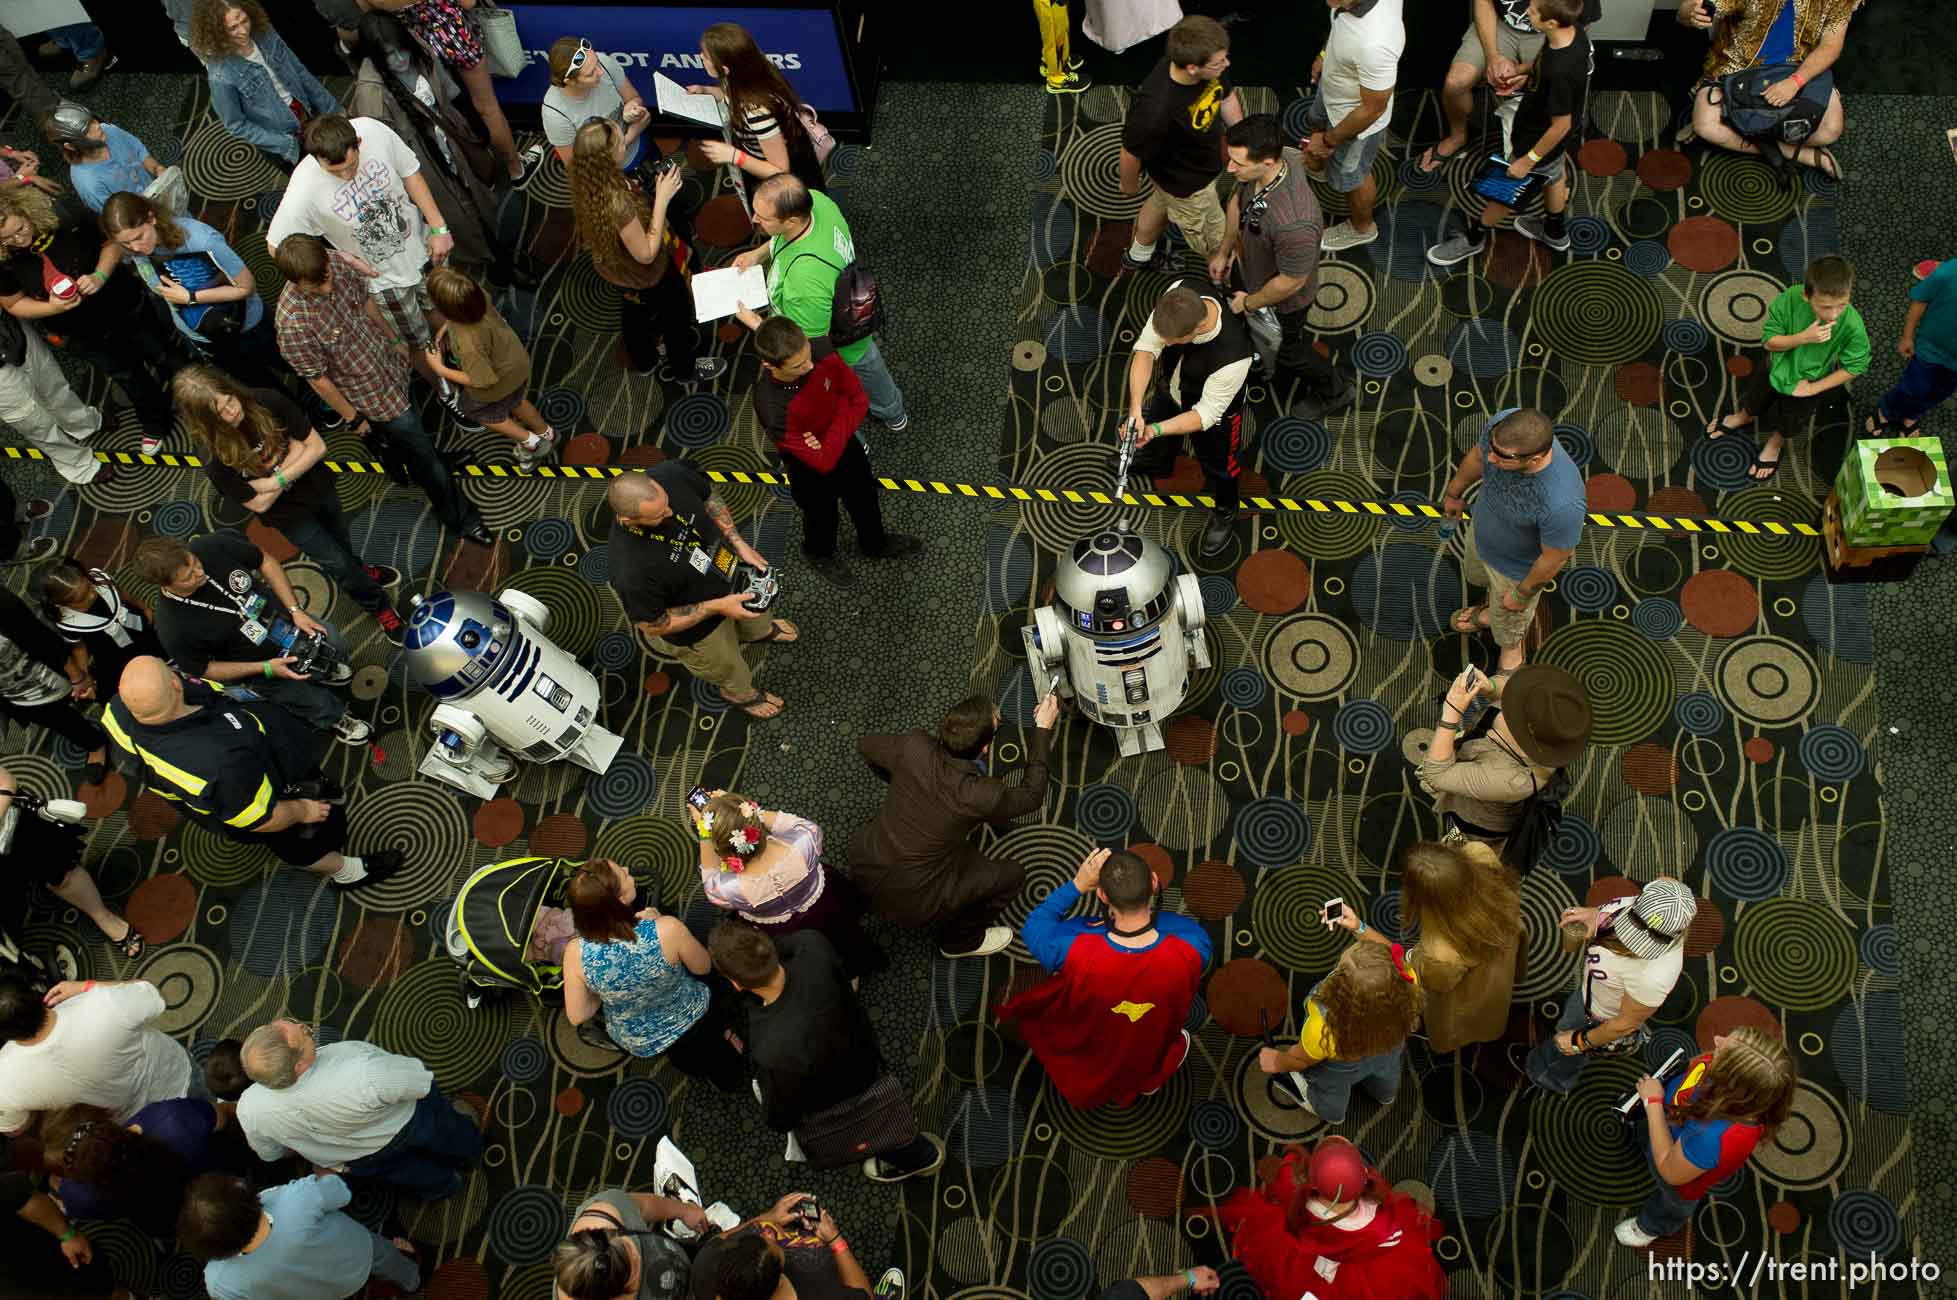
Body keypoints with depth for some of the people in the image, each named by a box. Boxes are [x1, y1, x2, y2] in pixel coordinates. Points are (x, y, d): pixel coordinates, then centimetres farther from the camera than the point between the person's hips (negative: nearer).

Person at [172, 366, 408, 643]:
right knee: (337, 563, 9)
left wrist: (276, 480, -28)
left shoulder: (267, 402, -28)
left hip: (317, 486, 3)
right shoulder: (216, 460, -31)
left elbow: (317, 446, -20)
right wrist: (295, 450, -25)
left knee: (341, 542, 29)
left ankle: (359, 569, 62)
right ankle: (379, 606, 37)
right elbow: (259, 504, -21)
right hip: (288, 513, -3)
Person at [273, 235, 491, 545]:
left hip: (389, 365, 6)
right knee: (421, 450, 10)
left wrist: (393, 338, 14)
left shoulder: (336, 262, -20)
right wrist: (352, 417, -11)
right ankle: (461, 519, 31)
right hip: (370, 395, -6)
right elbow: (318, 379, -24)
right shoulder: (293, 324, -38)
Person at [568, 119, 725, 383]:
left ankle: (643, 360, 60)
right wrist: (662, 199, -31)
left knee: (635, 311, 34)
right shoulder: (618, 204, -44)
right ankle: (686, 368, 49)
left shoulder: (586, 183, -20)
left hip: (614, 268, 7)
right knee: (677, 314, 23)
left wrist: (632, 192, -10)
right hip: (648, 275, -7)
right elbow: (646, 254, -31)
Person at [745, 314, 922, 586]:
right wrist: (841, 411, -28)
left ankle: (875, 543, 64)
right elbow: (824, 462, -35)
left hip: (846, 444, 5)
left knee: (865, 499, 31)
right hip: (812, 472, -4)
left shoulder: (821, 349, -29)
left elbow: (860, 401, -15)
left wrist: (834, 437, -29)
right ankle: (819, 554, 63)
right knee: (822, 517, 27)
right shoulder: (773, 410, -43)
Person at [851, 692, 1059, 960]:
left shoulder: (914, 747, -18)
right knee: (1012, 874, 10)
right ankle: (961, 940, 28)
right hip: (908, 901, -5)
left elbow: (865, 745, 5)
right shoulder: (983, 796, -28)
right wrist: (1042, 729, -2)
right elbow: (1032, 796, -6)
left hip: (863, 867, 5)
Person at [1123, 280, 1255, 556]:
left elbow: (1206, 414, -31)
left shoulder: (1232, 358, -47)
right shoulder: (1179, 292, -36)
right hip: (1172, 388, 5)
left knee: (1217, 465, 22)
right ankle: (1158, 462, 69)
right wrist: (1136, 408, -37)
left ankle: (1224, 512, 54)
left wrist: (1155, 430, -39)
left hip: (1215, 406, -5)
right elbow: (1147, 347, -27)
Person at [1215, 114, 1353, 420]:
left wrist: (1249, 303, -14)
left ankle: (1335, 390, 50)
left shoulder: (1294, 223, -49)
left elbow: (1291, 281, -31)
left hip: (1284, 299, -6)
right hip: (1257, 273, 6)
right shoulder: (1270, 158, -26)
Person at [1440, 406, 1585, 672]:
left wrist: (1522, 594, -10)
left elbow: (1554, 559, -27)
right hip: (1481, 534, 5)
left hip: (1517, 568, -5)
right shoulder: (1500, 425, -33)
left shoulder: (1563, 504, -48)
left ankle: (1513, 653, 63)